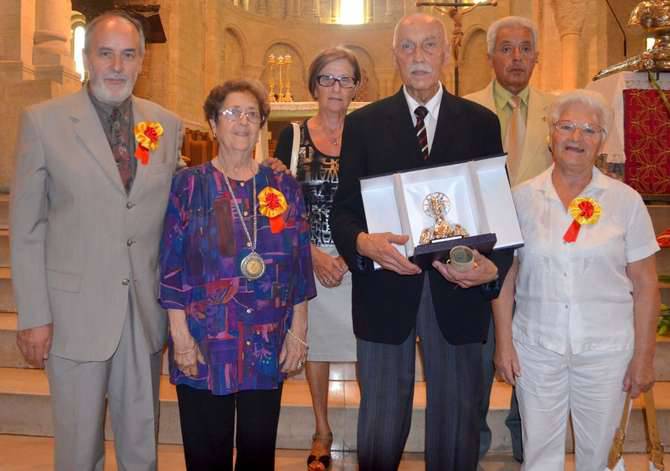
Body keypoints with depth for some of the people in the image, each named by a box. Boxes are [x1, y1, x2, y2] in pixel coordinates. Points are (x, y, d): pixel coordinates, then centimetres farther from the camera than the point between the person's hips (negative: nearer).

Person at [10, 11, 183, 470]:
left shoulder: (169, 125, 4)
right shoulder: (43, 120, -4)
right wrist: (33, 315, -6)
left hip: (147, 311, 3)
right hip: (76, 309, -2)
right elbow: (26, 227, -3)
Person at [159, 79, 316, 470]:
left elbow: (300, 264, 5)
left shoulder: (284, 186, 6)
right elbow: (171, 266, -3)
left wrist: (299, 331, 2)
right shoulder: (189, 184, 0)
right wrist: (180, 334, -8)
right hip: (204, 343, -1)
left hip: (269, 345, 2)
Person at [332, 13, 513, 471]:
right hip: (385, 287, 0)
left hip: (457, 290, 1)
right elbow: (343, 209, 1)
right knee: (381, 424, 11)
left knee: (457, 421, 14)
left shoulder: (481, 122, 6)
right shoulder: (363, 123, 4)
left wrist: (494, 267, -16)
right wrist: (363, 242, -21)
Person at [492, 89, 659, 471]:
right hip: (536, 347, 1)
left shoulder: (626, 201, -4)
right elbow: (505, 276, 3)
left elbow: (645, 285, -1)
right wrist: (503, 342, 1)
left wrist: (644, 357, -2)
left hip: (606, 349, 0)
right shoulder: (523, 197, -1)